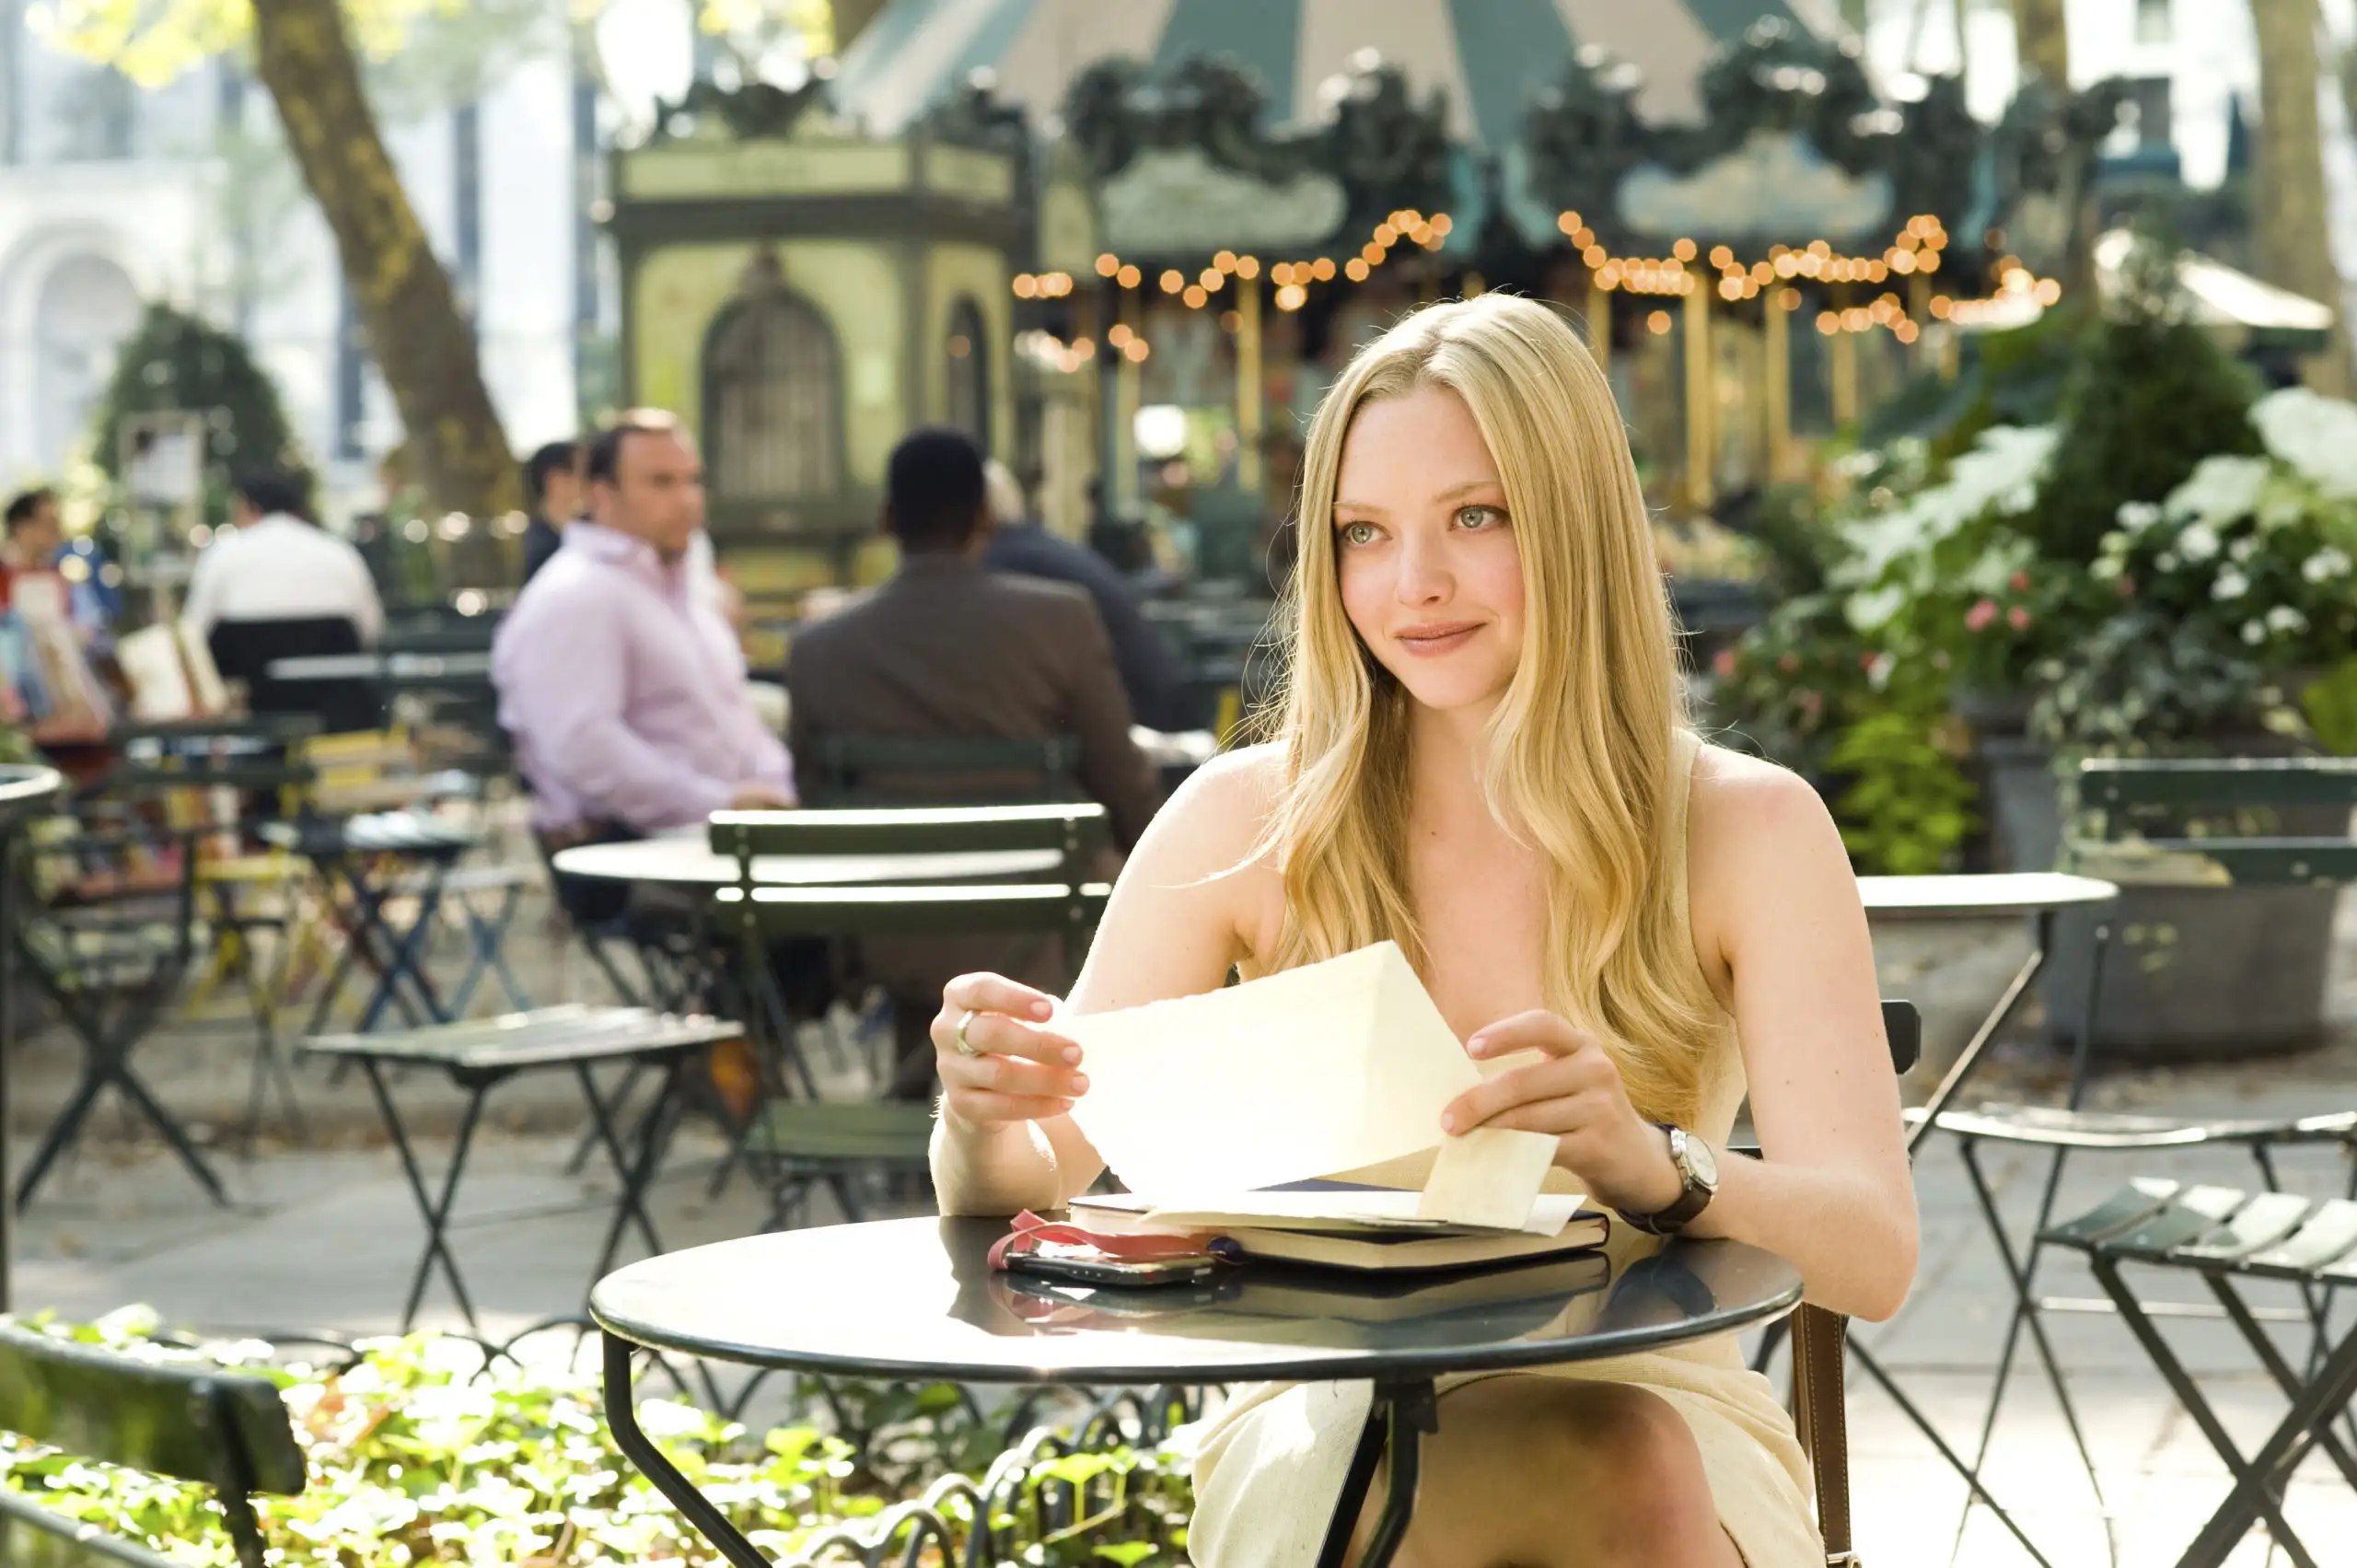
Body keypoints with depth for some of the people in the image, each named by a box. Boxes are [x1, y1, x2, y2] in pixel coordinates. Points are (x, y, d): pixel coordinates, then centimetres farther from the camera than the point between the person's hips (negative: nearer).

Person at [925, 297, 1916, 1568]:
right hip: (1323, 1442, -1)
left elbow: (1876, 1257, -12)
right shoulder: (1249, 822, 1)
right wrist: (981, 1117, -22)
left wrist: (1653, 1168, -34)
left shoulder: (1747, 829, -2)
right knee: (1613, 1464, -35)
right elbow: (1020, 1192, 3)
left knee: (1630, 1460, -36)